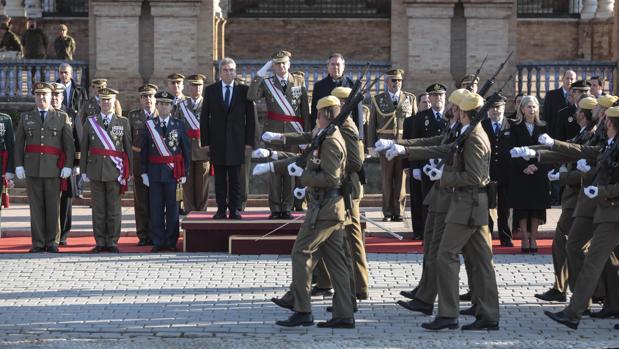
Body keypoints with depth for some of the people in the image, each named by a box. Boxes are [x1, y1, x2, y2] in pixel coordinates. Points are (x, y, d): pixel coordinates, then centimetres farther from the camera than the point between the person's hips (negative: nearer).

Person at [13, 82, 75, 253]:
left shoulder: (61, 118, 6)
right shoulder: (26, 117, 11)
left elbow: (69, 144, 2)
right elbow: (19, 143, 9)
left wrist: (68, 166, -8)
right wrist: (18, 165, -1)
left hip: (54, 168, -1)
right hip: (32, 169, 1)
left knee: (53, 206, 0)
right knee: (36, 206, 1)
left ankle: (52, 242, 6)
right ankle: (38, 243, 5)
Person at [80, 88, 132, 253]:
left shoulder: (123, 122, 6)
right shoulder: (90, 122, 8)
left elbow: (128, 148, 5)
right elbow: (84, 148, 9)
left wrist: (129, 171, 1)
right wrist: (83, 171, 5)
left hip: (115, 171, -1)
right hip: (96, 171, 1)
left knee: (114, 209, 0)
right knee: (98, 209, 3)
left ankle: (112, 242, 6)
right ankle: (100, 242, 8)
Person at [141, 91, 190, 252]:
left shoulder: (179, 126, 4)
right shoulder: (149, 125, 6)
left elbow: (186, 150, 5)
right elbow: (144, 151, 7)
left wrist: (184, 173, 0)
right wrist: (144, 172, 1)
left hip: (173, 172, -1)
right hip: (155, 172, 1)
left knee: (172, 208, 2)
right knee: (156, 208, 1)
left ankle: (171, 242, 9)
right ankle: (158, 242, 7)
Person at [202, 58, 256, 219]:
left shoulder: (244, 90, 4)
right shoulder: (210, 90, 7)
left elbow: (250, 117, 4)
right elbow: (204, 117, 6)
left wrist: (249, 141, -2)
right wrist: (205, 141, -1)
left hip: (236, 141, -1)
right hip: (217, 141, 1)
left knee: (235, 179, 1)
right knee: (219, 178, 3)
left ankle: (235, 210, 5)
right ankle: (221, 209, 7)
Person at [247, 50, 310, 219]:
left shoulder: (299, 81, 6)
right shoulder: (266, 82, 4)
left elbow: (305, 109, 6)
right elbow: (251, 96, -14)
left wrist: (307, 132, 2)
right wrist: (259, 75, -16)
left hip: (293, 132, 1)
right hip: (274, 132, -1)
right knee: (275, 171, 0)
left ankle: (286, 209, 8)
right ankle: (275, 209, 4)